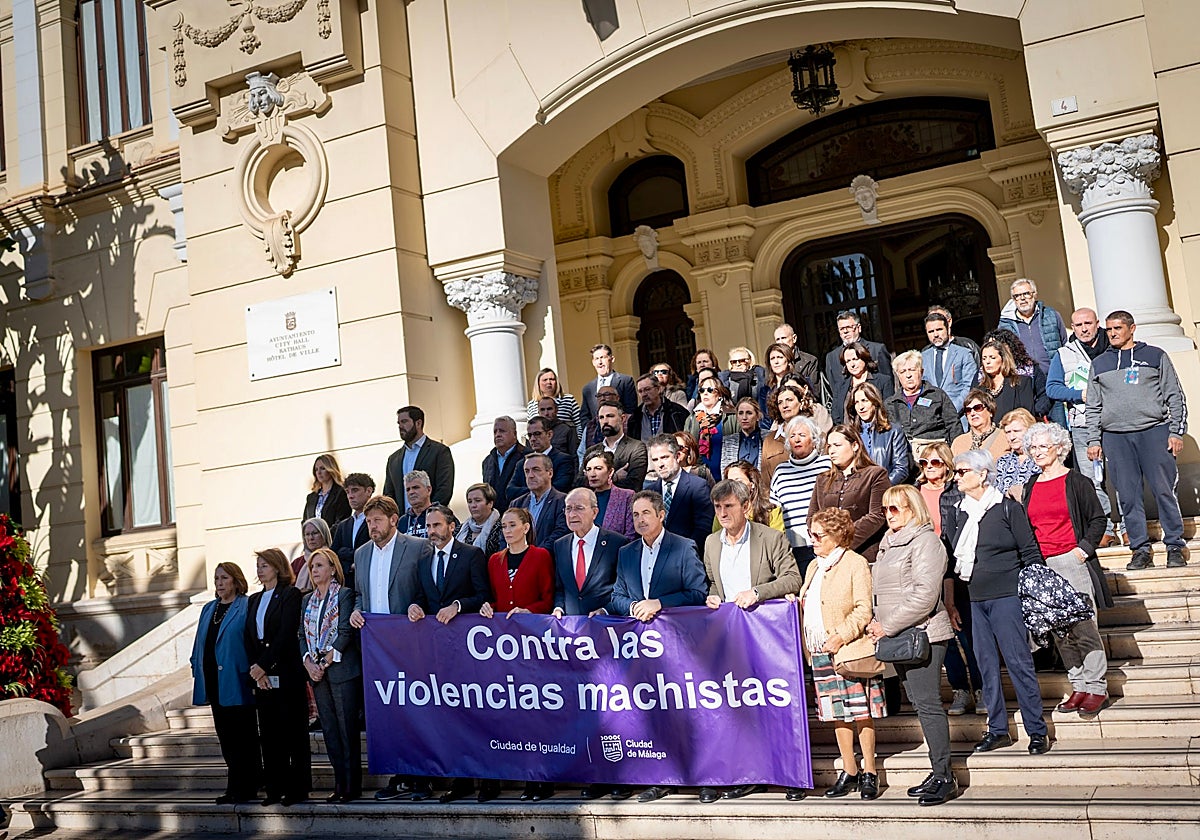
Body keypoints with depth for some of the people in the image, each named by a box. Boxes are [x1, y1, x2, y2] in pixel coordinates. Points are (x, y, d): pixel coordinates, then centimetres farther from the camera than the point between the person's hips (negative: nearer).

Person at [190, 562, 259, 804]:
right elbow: (200, 643, 19)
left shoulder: (246, 607, -8)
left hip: (235, 682, -8)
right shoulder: (209, 609, 15)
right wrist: (198, 670, 11)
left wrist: (252, 673, -17)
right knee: (225, 736, 11)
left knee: (240, 737, -1)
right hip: (214, 682, 8)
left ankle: (240, 789, 4)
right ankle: (245, 786, 20)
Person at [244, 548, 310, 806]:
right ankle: (275, 788, 13)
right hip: (261, 675, 6)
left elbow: (286, 634, -12)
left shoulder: (291, 594, -4)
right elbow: (249, 638, 10)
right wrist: (255, 671, -3)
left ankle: (298, 788, 4)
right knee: (269, 733, 7)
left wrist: (263, 666, -13)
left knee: (293, 731, -1)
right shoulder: (254, 600, 17)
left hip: (286, 675, -6)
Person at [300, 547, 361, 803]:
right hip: (317, 674, 6)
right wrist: (308, 662, -4)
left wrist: (326, 661, -13)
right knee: (330, 731, 7)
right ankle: (339, 784, 13)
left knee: (347, 730, -4)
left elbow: (346, 632, -9)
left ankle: (352, 786, 1)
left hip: (342, 669, -6)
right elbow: (303, 635, 12)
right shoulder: (307, 600, 17)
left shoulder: (345, 594, -3)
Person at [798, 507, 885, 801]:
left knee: (861, 713, -1)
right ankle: (849, 771, 18)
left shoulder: (855, 563, -6)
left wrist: (841, 636, -19)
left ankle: (869, 772, 9)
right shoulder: (814, 566, 18)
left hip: (849, 650, -7)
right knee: (837, 714, 10)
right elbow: (807, 606, 23)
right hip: (819, 651, 7)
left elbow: (864, 609, -11)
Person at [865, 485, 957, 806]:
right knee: (920, 703, 11)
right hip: (899, 638, 9)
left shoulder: (925, 541, -9)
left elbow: (924, 594, -18)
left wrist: (888, 626, -17)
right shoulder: (888, 544, 18)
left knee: (928, 704, -7)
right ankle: (939, 774, 18)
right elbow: (879, 591, 24)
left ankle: (944, 777, -1)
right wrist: (876, 623, 8)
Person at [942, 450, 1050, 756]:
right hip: (974, 598, 5)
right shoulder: (957, 512, 10)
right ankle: (998, 729, 17)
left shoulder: (1007, 508, -4)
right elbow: (949, 553, 14)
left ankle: (1037, 731, 6)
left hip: (1006, 595, -5)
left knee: (1018, 661, -4)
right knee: (986, 664, 8)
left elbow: (1031, 552, -1)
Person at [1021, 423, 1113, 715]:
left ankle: (1097, 688, 3)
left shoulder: (1076, 482, 1)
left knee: (1084, 626, -7)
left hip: (1072, 562, -5)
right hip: (1041, 567, 5)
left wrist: (1083, 549, -8)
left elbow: (1098, 519, 2)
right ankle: (1079, 686, 15)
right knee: (1059, 631, 6)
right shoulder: (1029, 487, 14)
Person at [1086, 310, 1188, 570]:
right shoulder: (1099, 364, 15)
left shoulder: (1155, 356, 9)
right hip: (1114, 436, 2)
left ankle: (1175, 547, 6)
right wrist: (1093, 440, 8)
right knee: (1128, 496, 0)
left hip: (1154, 431, -2)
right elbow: (1093, 407, 15)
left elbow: (1175, 397, 7)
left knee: (1164, 490, -4)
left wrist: (1176, 432, -1)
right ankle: (1141, 549, 8)